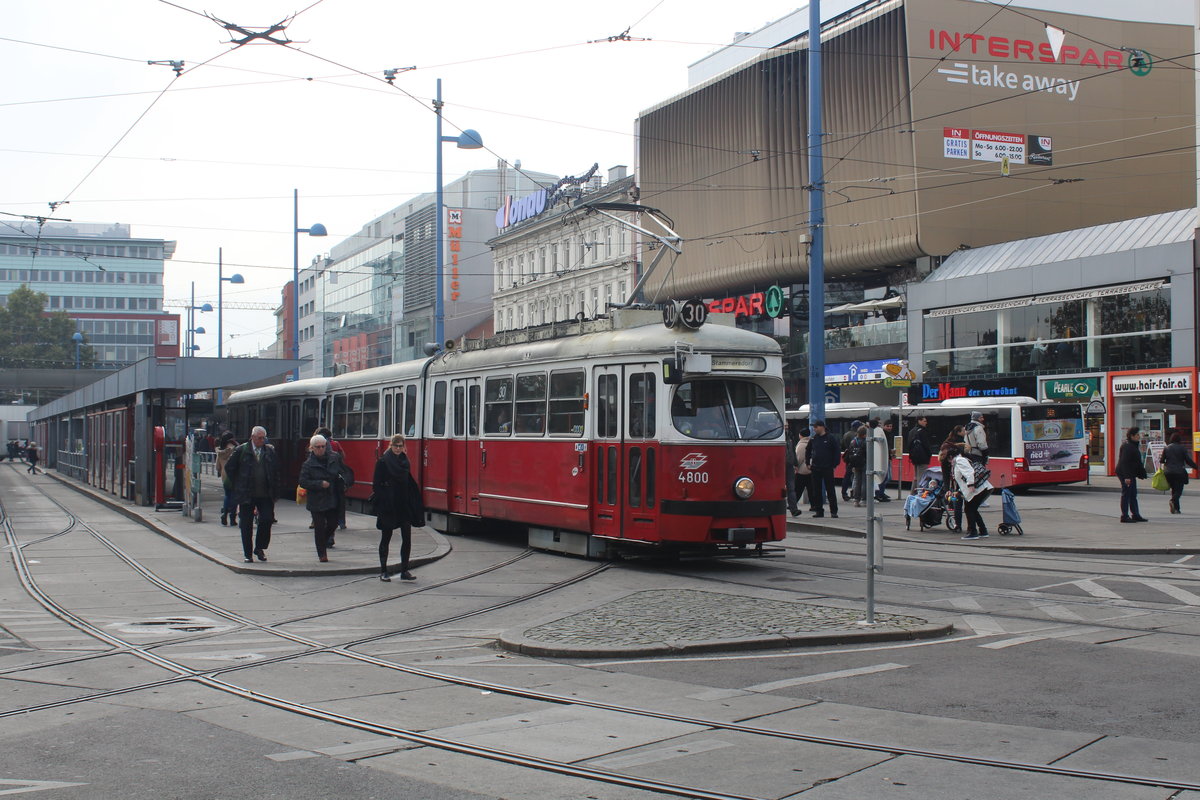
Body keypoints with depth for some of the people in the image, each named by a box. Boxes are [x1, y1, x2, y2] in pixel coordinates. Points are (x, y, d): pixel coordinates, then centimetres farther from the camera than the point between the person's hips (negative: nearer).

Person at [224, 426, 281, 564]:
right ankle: (248, 554, 12)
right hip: (246, 494, -2)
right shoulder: (241, 450, -2)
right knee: (246, 525, 3)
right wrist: (238, 484, 4)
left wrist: (274, 488, 8)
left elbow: (276, 469, 16)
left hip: (266, 495, 2)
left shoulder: (270, 451, 7)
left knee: (267, 520, -8)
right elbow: (229, 467, 5)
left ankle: (260, 548, 12)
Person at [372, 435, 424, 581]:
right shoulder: (382, 463, -6)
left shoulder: (404, 462, 10)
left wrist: (416, 505, 7)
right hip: (388, 507, -5)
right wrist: (381, 503, -18)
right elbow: (376, 485, -9)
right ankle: (383, 571, 11)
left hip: (404, 505, 5)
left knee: (407, 538, 1)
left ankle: (404, 570, 8)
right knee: (386, 538, 4)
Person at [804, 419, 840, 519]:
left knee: (830, 490, -2)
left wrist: (835, 465, -6)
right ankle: (818, 510, 11)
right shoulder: (813, 439, 9)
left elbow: (837, 452, -2)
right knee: (816, 491, 5)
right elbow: (808, 452, 22)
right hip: (815, 468, 4)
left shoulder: (831, 438, -3)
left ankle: (833, 511, 1)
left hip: (828, 468, -4)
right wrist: (808, 463, 14)